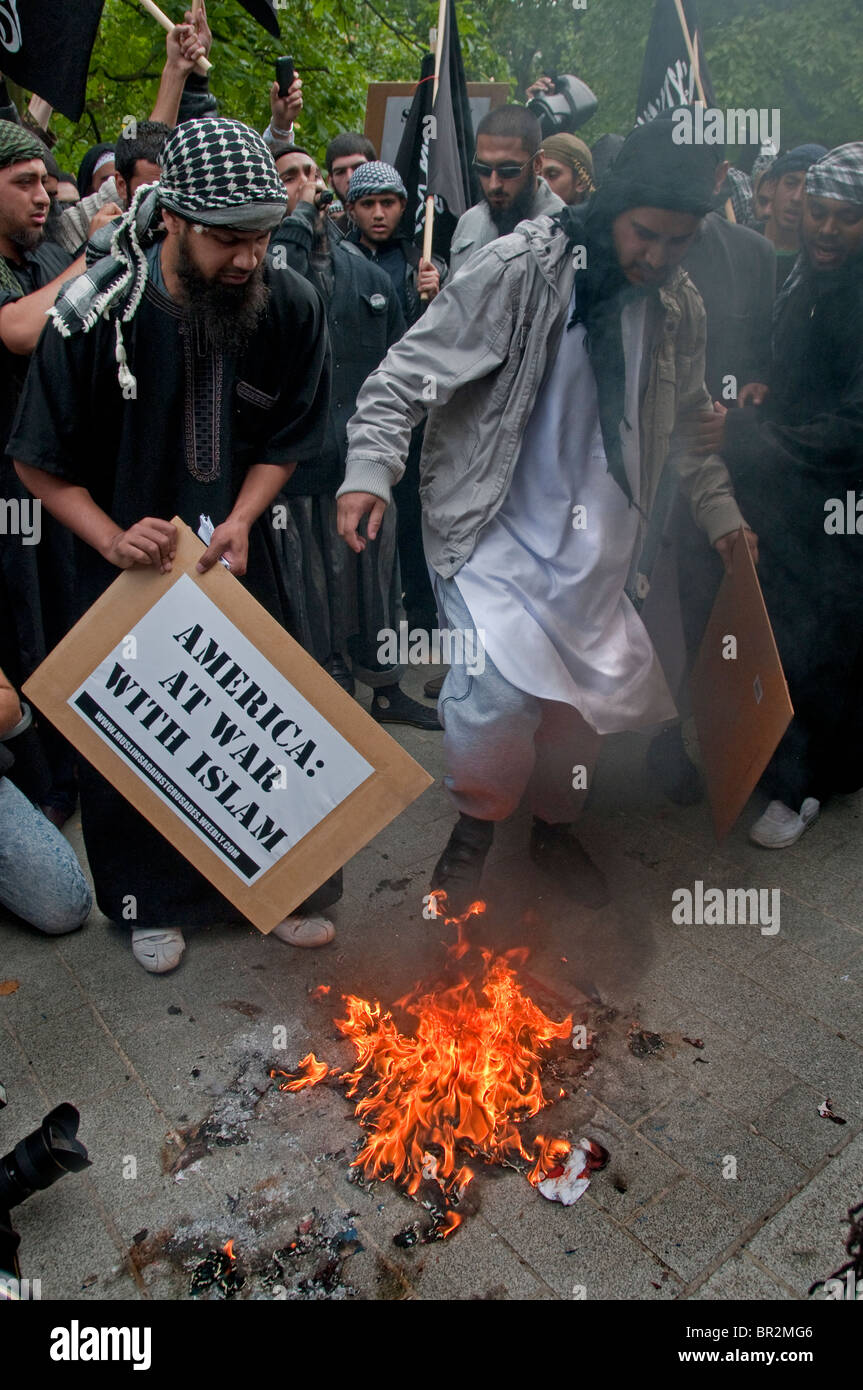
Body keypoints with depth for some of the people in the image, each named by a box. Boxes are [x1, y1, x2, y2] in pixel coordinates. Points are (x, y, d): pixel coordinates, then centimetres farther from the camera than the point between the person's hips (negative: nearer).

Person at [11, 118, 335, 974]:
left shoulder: (290, 307, -10)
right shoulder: (96, 314, -18)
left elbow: (286, 439, 3)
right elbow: (39, 462, -8)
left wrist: (240, 520, -13)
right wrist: (112, 540, -21)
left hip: (237, 553, 2)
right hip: (128, 566, -2)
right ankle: (154, 903, 32)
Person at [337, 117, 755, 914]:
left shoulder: (680, 309, 7)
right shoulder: (519, 270, -12)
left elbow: (688, 423, 22)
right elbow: (408, 371, -13)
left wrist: (720, 513, 21)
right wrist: (370, 469, -25)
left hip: (593, 549, 6)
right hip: (496, 534, -5)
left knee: (583, 702, 13)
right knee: (498, 689, -22)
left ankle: (554, 826, 41)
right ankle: (474, 831, 10)